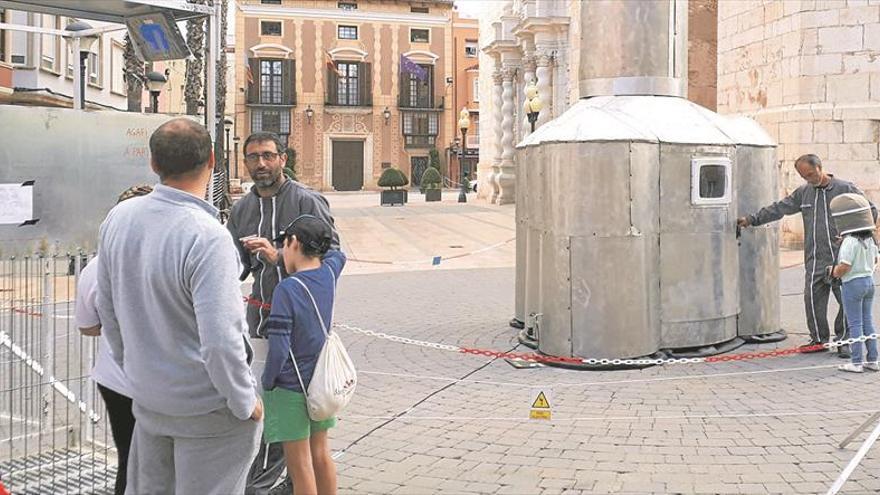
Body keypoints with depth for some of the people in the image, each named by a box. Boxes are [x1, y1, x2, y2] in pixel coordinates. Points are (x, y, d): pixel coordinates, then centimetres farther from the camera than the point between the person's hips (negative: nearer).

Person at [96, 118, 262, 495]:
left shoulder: (118, 218, -5)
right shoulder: (208, 237, -27)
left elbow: (107, 308, 8)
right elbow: (220, 341, -29)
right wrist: (246, 403, -13)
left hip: (147, 398, 7)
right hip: (207, 408, -6)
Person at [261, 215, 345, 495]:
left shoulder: (287, 289, -22)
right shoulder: (328, 274, -4)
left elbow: (279, 348, -24)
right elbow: (338, 255, 21)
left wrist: (267, 383, -6)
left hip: (290, 387, -6)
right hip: (320, 381, 6)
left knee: (299, 465, 4)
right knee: (320, 453, 21)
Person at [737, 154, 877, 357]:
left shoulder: (846, 189, 0)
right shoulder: (803, 193, 12)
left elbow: (871, 211, 6)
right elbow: (779, 208, 14)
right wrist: (752, 219, 9)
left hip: (842, 259, -3)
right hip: (815, 260, 3)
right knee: (813, 299, -2)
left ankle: (844, 341, 12)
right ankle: (819, 339, 13)